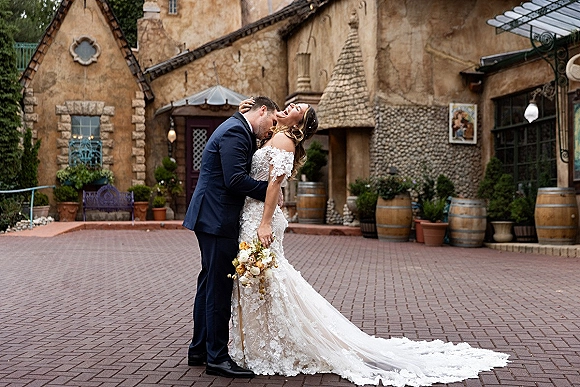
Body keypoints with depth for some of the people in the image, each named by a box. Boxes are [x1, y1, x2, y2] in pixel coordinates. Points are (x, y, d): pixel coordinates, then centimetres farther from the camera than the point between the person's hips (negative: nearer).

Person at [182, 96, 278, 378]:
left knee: (210, 284, 16)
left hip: (211, 218, 11)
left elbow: (242, 175, 18)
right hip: (218, 220, -11)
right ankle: (217, 358, 2)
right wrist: (270, 190, -13)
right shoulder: (235, 131, -14)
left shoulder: (238, 131, 19)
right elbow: (235, 180, -23)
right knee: (219, 288, -5)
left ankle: (199, 350, 26)